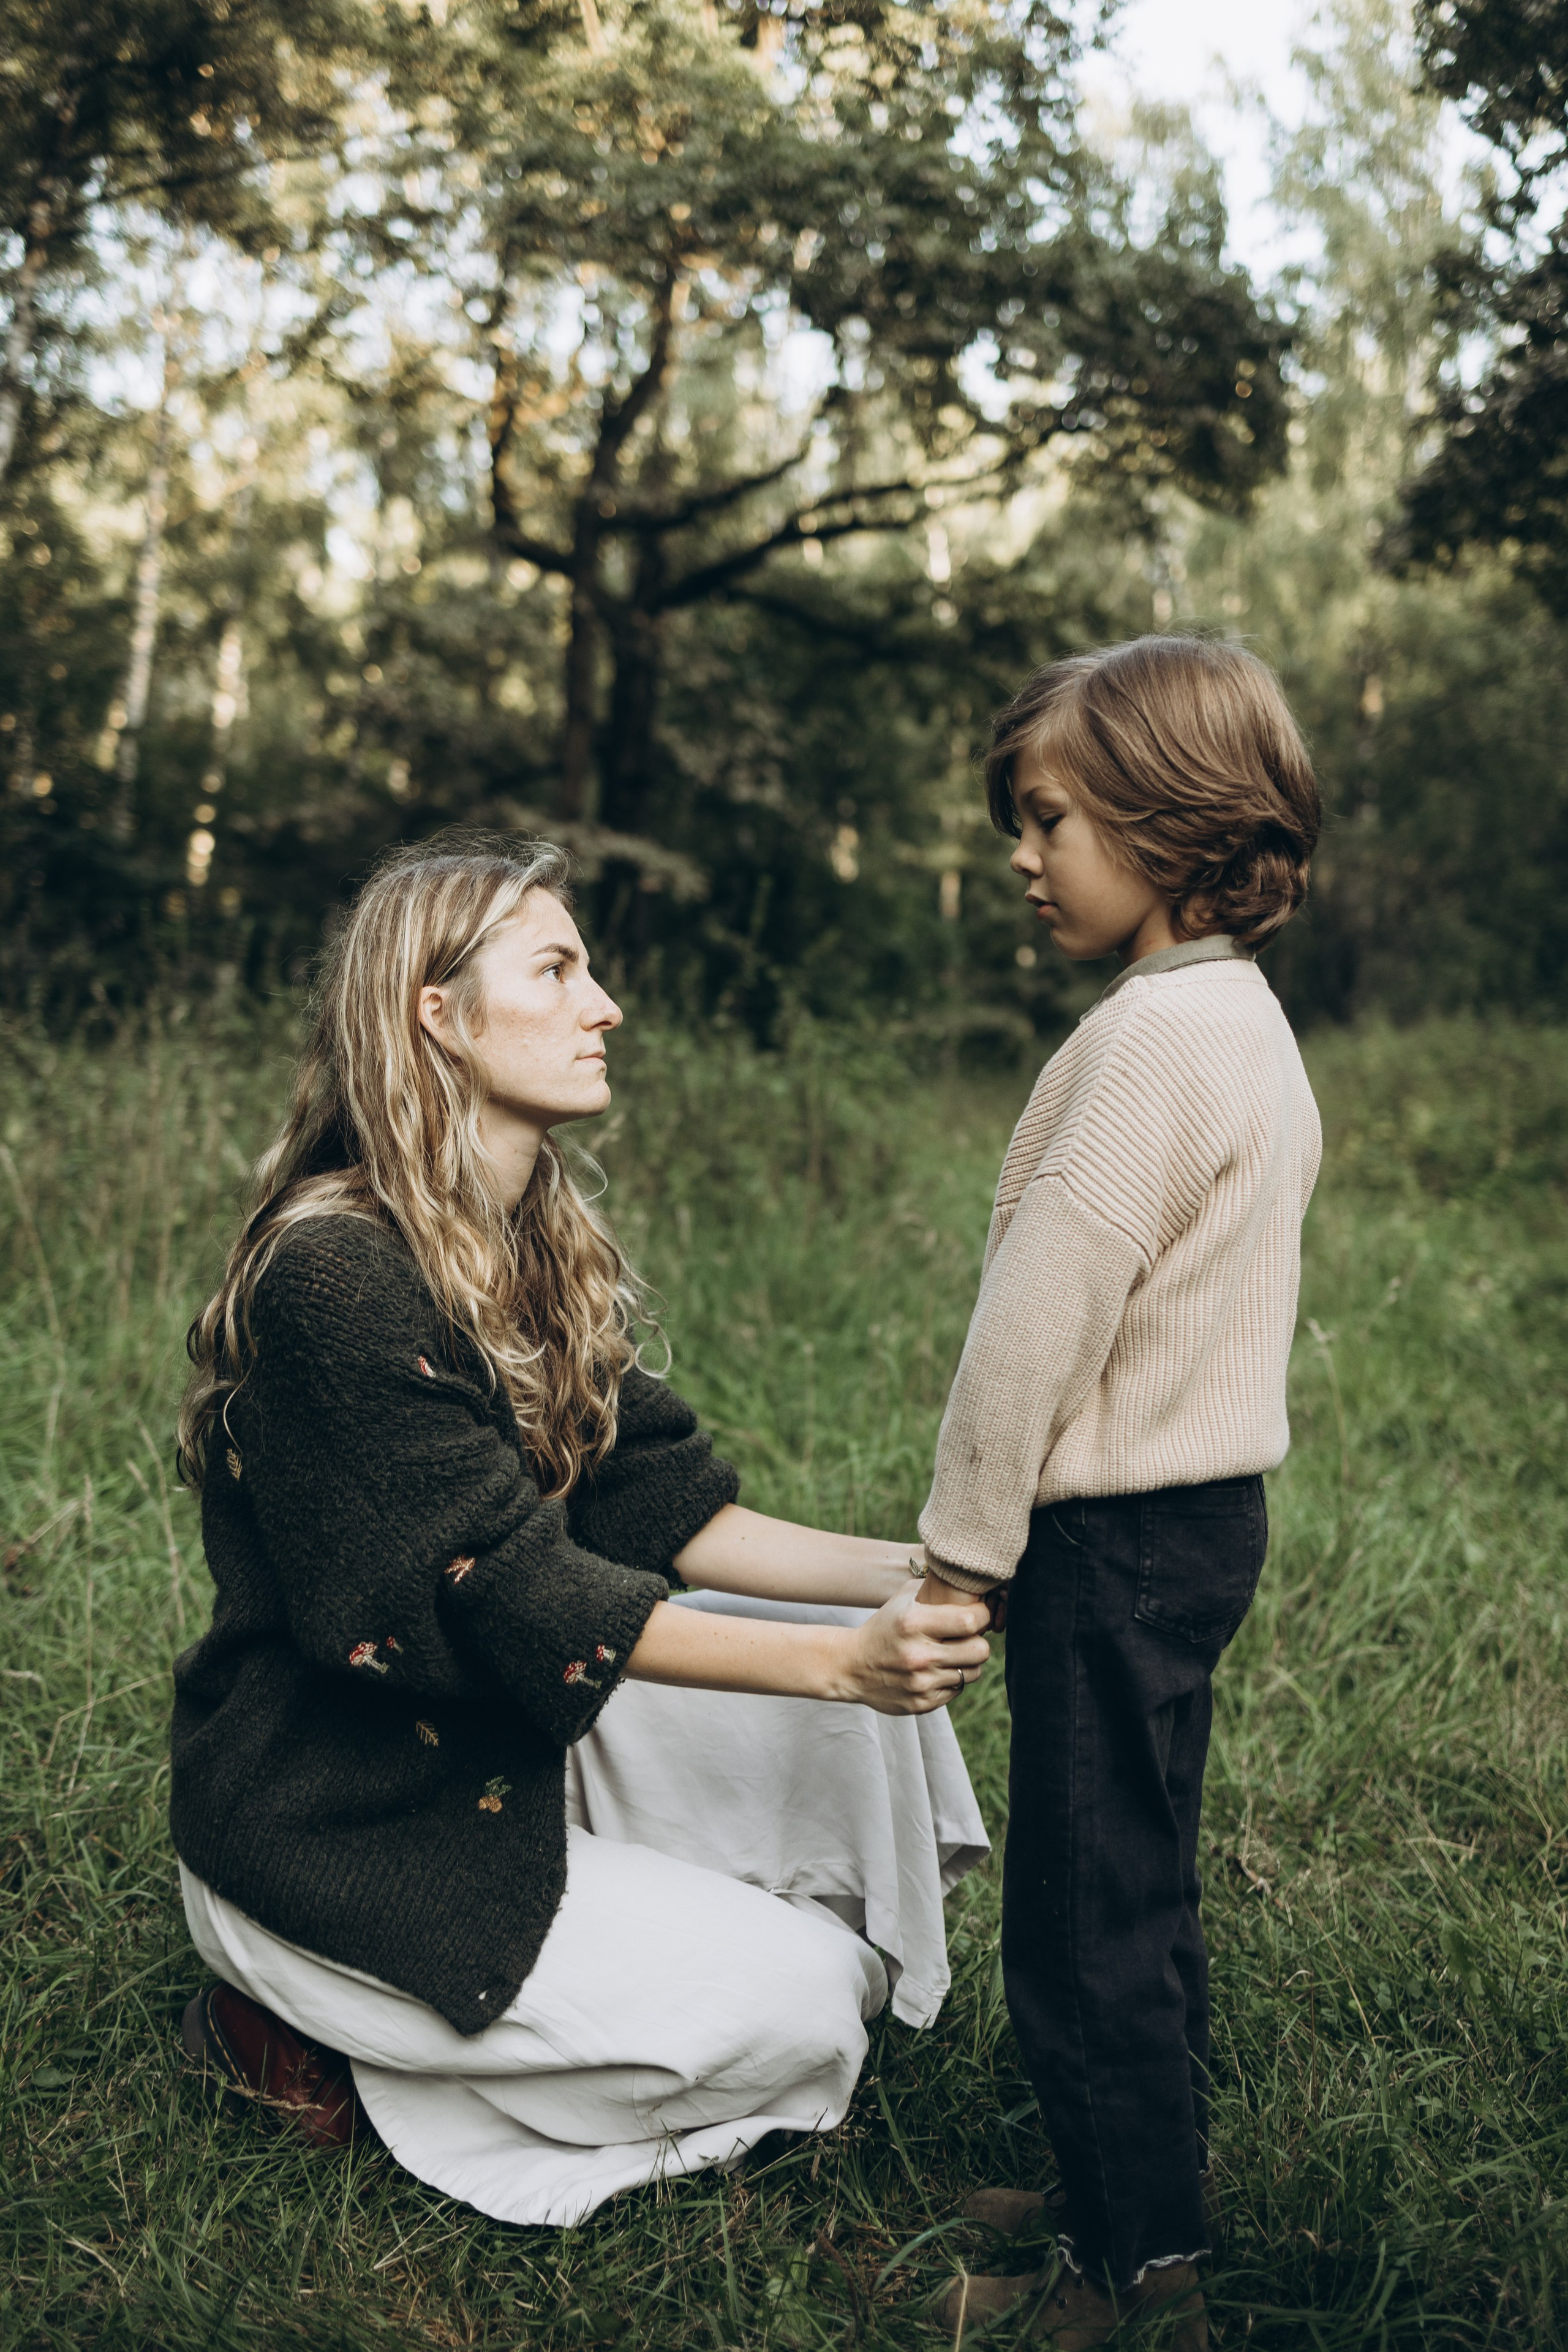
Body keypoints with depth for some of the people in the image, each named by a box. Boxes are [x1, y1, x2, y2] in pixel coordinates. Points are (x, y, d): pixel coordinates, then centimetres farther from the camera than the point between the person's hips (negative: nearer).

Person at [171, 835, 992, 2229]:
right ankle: (320, 2036, 1)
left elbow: (665, 1508, 1)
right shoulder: (333, 1273, -24)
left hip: (508, 1740, 8)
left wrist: (912, 1578, -13)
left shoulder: (545, 1248, 5)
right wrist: (834, 1662, -31)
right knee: (796, 2005, -10)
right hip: (331, 1832, -8)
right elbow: (512, 1595, -27)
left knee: (874, 1658, -5)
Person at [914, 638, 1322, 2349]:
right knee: (1135, 1880, 21)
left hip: (1117, 1534, -10)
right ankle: (1137, 2191, 35)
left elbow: (1046, 1310, -22)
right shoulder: (1247, 1020, 11)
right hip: (1201, 1509, 10)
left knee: (1085, 1905, 2)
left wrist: (966, 1539, -13)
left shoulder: (1152, 1036, -21)